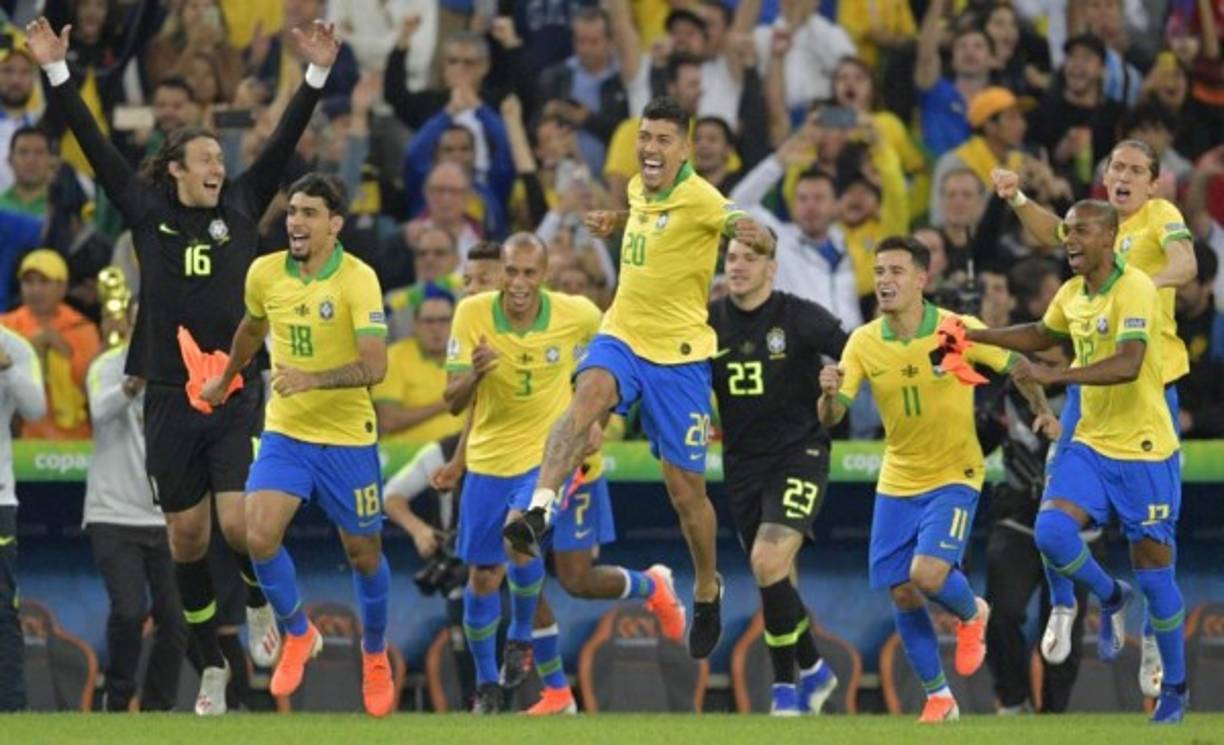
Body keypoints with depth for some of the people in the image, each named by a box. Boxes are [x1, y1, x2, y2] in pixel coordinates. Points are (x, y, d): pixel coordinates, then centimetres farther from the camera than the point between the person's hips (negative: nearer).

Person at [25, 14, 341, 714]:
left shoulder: (240, 209, 5)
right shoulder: (148, 211, 5)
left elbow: (284, 144, 0)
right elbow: (97, 146, 2)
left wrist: (317, 78, -9)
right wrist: (57, 72, -2)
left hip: (237, 395, -1)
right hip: (171, 397, 1)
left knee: (239, 523, -14)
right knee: (186, 535, 6)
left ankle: (260, 604, 19)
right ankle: (213, 665, 17)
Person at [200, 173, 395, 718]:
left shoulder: (357, 279, -16)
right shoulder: (264, 274, -2)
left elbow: (375, 366, -24)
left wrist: (312, 378, -36)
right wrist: (226, 380, 35)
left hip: (348, 438, -3)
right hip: (284, 433, 3)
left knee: (363, 554, 7)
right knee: (259, 536, -15)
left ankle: (375, 654, 33)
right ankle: (298, 634, 11)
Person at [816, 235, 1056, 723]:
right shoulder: (864, 343, -6)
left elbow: (1016, 365, 1)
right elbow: (830, 418, -9)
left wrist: (1042, 409, -14)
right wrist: (829, 394, -31)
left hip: (954, 476, -4)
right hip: (897, 482, 4)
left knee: (928, 574, -22)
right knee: (901, 594, 2)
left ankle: (971, 614, 14)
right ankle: (937, 697, 19)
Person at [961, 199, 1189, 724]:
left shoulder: (1134, 290, -19)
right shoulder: (1072, 294, 6)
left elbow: (1128, 364, -32)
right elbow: (1042, 335, 28)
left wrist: (1053, 376, -37)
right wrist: (975, 336, 20)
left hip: (1144, 450, -6)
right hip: (1090, 444, 6)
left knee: (1154, 574, 0)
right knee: (1052, 531, -17)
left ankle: (1174, 689, 17)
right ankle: (1110, 600, 13)